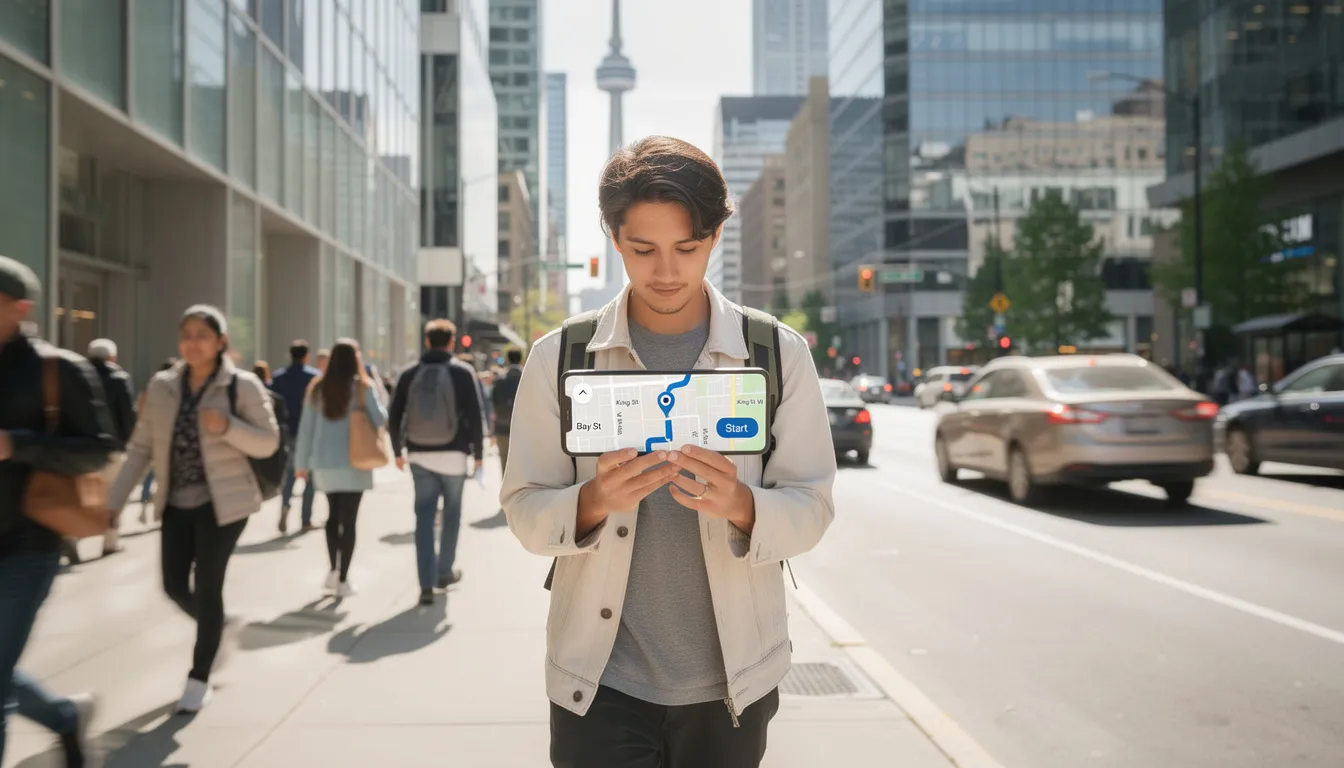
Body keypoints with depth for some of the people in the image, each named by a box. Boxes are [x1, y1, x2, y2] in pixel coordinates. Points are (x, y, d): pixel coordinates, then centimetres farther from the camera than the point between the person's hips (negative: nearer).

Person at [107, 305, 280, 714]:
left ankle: (199, 678, 16)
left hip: (222, 501, -4)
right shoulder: (161, 386, 4)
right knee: (175, 586, 6)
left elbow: (268, 442, -8)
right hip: (177, 503, 5)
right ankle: (223, 627, 38)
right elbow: (140, 448, 6)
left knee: (207, 587, -2)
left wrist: (227, 426, -25)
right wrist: (114, 500, 1)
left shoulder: (243, 385, -8)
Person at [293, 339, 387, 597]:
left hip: (324, 462, 4)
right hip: (353, 462, -4)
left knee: (333, 515, 20)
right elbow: (381, 420, -7)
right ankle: (343, 580, 2)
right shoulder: (363, 386, -7)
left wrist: (301, 461, 12)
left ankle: (333, 570, 18)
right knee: (349, 520, 2)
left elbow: (306, 426, 5)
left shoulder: (318, 387, 4)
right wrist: (375, 391, 10)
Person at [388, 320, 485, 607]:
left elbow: (394, 417, 4)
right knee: (452, 513, 16)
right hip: (453, 454, -2)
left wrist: (398, 451, 16)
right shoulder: (462, 372, -4)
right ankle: (444, 571, 25)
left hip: (420, 456, 2)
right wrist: (478, 452, 1)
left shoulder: (410, 374, 4)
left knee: (424, 517, 4)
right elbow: (475, 416, -8)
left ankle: (426, 584, -1)